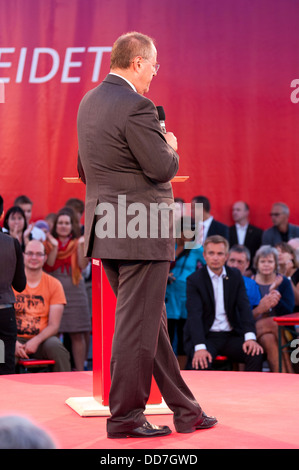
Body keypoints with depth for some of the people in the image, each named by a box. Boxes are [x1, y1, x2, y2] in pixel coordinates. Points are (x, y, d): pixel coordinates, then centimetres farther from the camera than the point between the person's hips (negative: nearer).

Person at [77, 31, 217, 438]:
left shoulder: (89, 102, 11)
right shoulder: (136, 106, -18)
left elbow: (85, 170, 19)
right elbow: (163, 168, -18)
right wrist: (171, 146, 1)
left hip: (106, 230, 10)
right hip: (141, 234, -10)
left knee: (152, 322, 15)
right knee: (137, 325, -1)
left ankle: (185, 410, 23)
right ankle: (125, 417, 6)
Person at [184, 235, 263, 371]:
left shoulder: (236, 276, 9)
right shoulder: (194, 280, -4)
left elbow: (244, 307, 0)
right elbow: (194, 315, -15)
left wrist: (250, 337, -18)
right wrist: (200, 347, -30)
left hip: (231, 335, 4)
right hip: (205, 337, -3)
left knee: (256, 354, -23)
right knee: (200, 363, -34)